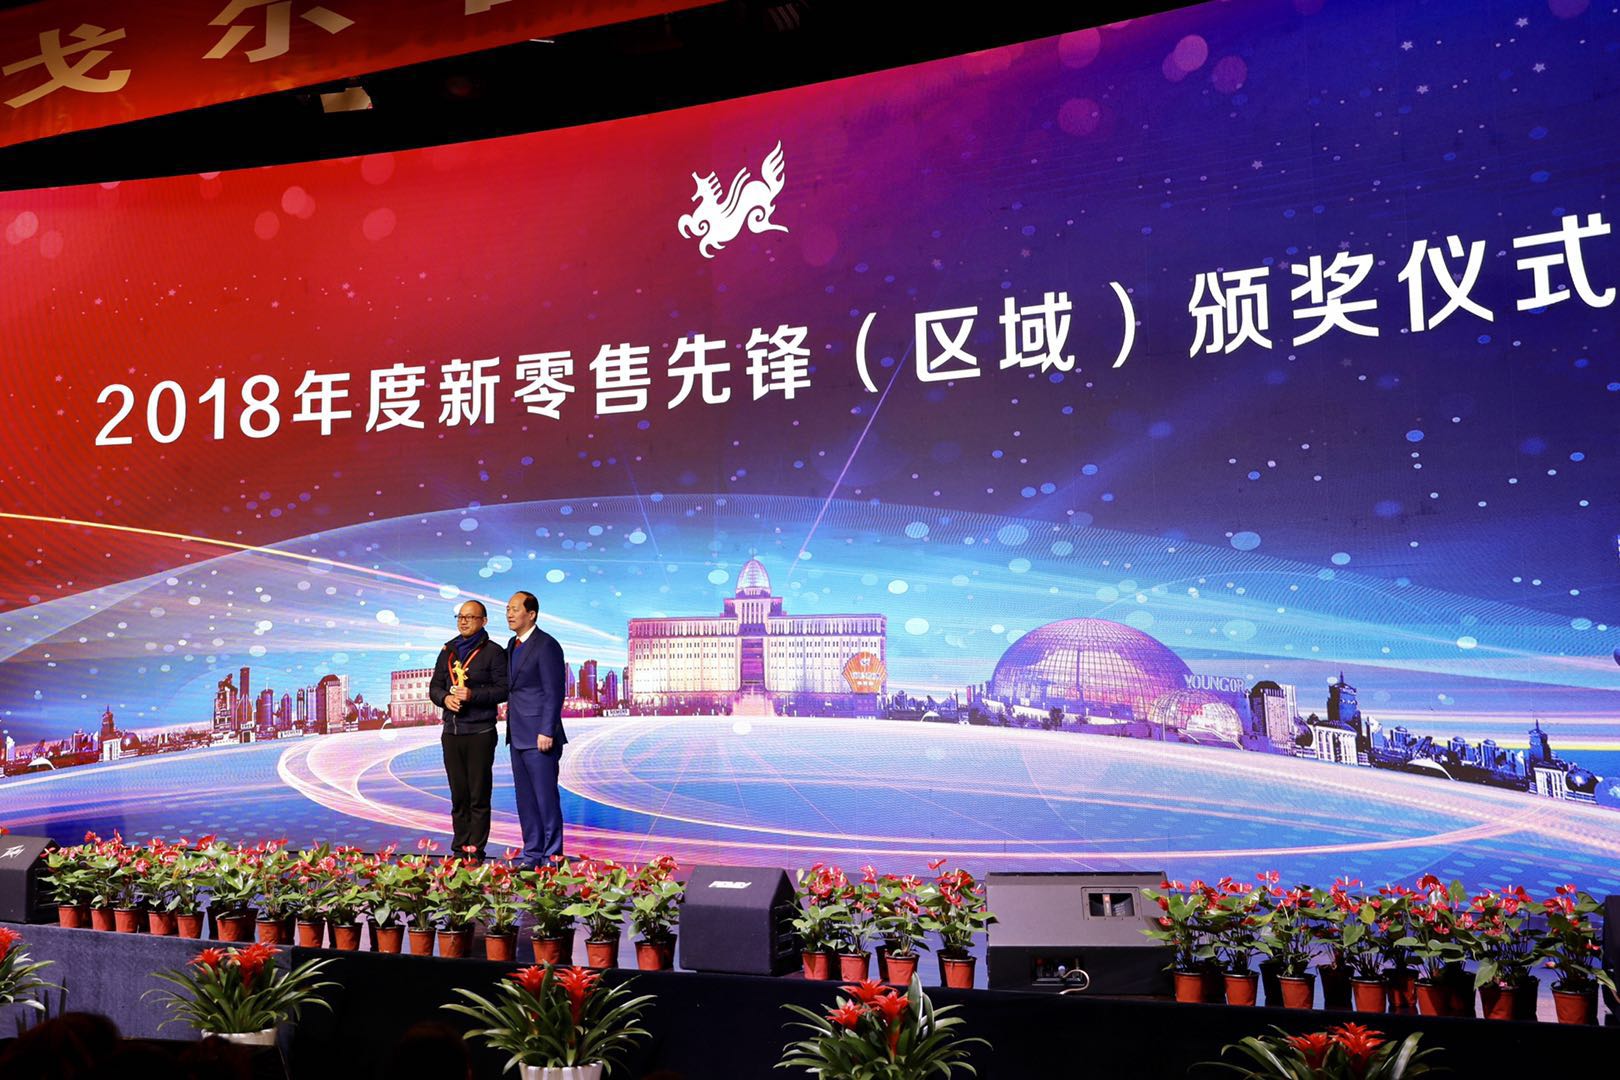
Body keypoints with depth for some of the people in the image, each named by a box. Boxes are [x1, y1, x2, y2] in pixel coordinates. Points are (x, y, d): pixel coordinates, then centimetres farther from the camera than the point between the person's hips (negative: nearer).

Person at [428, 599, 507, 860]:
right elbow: (434, 686, 17)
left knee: (479, 795, -3)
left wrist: (473, 695, -18)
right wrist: (445, 698, -5)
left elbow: (503, 689, -7)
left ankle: (476, 849, 2)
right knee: (458, 795, 10)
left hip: (480, 733, -5)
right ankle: (459, 847, 16)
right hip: (451, 732, 5)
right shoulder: (448, 651, 16)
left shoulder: (493, 652, -2)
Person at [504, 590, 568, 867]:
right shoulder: (513, 645, 16)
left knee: (546, 797, -3)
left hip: (538, 735, -9)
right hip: (517, 735, 9)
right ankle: (532, 852, 22)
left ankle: (552, 855, 5)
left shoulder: (546, 645, -12)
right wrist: (510, 714, 14)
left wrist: (547, 732, -19)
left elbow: (554, 692, -15)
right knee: (525, 797, 13)